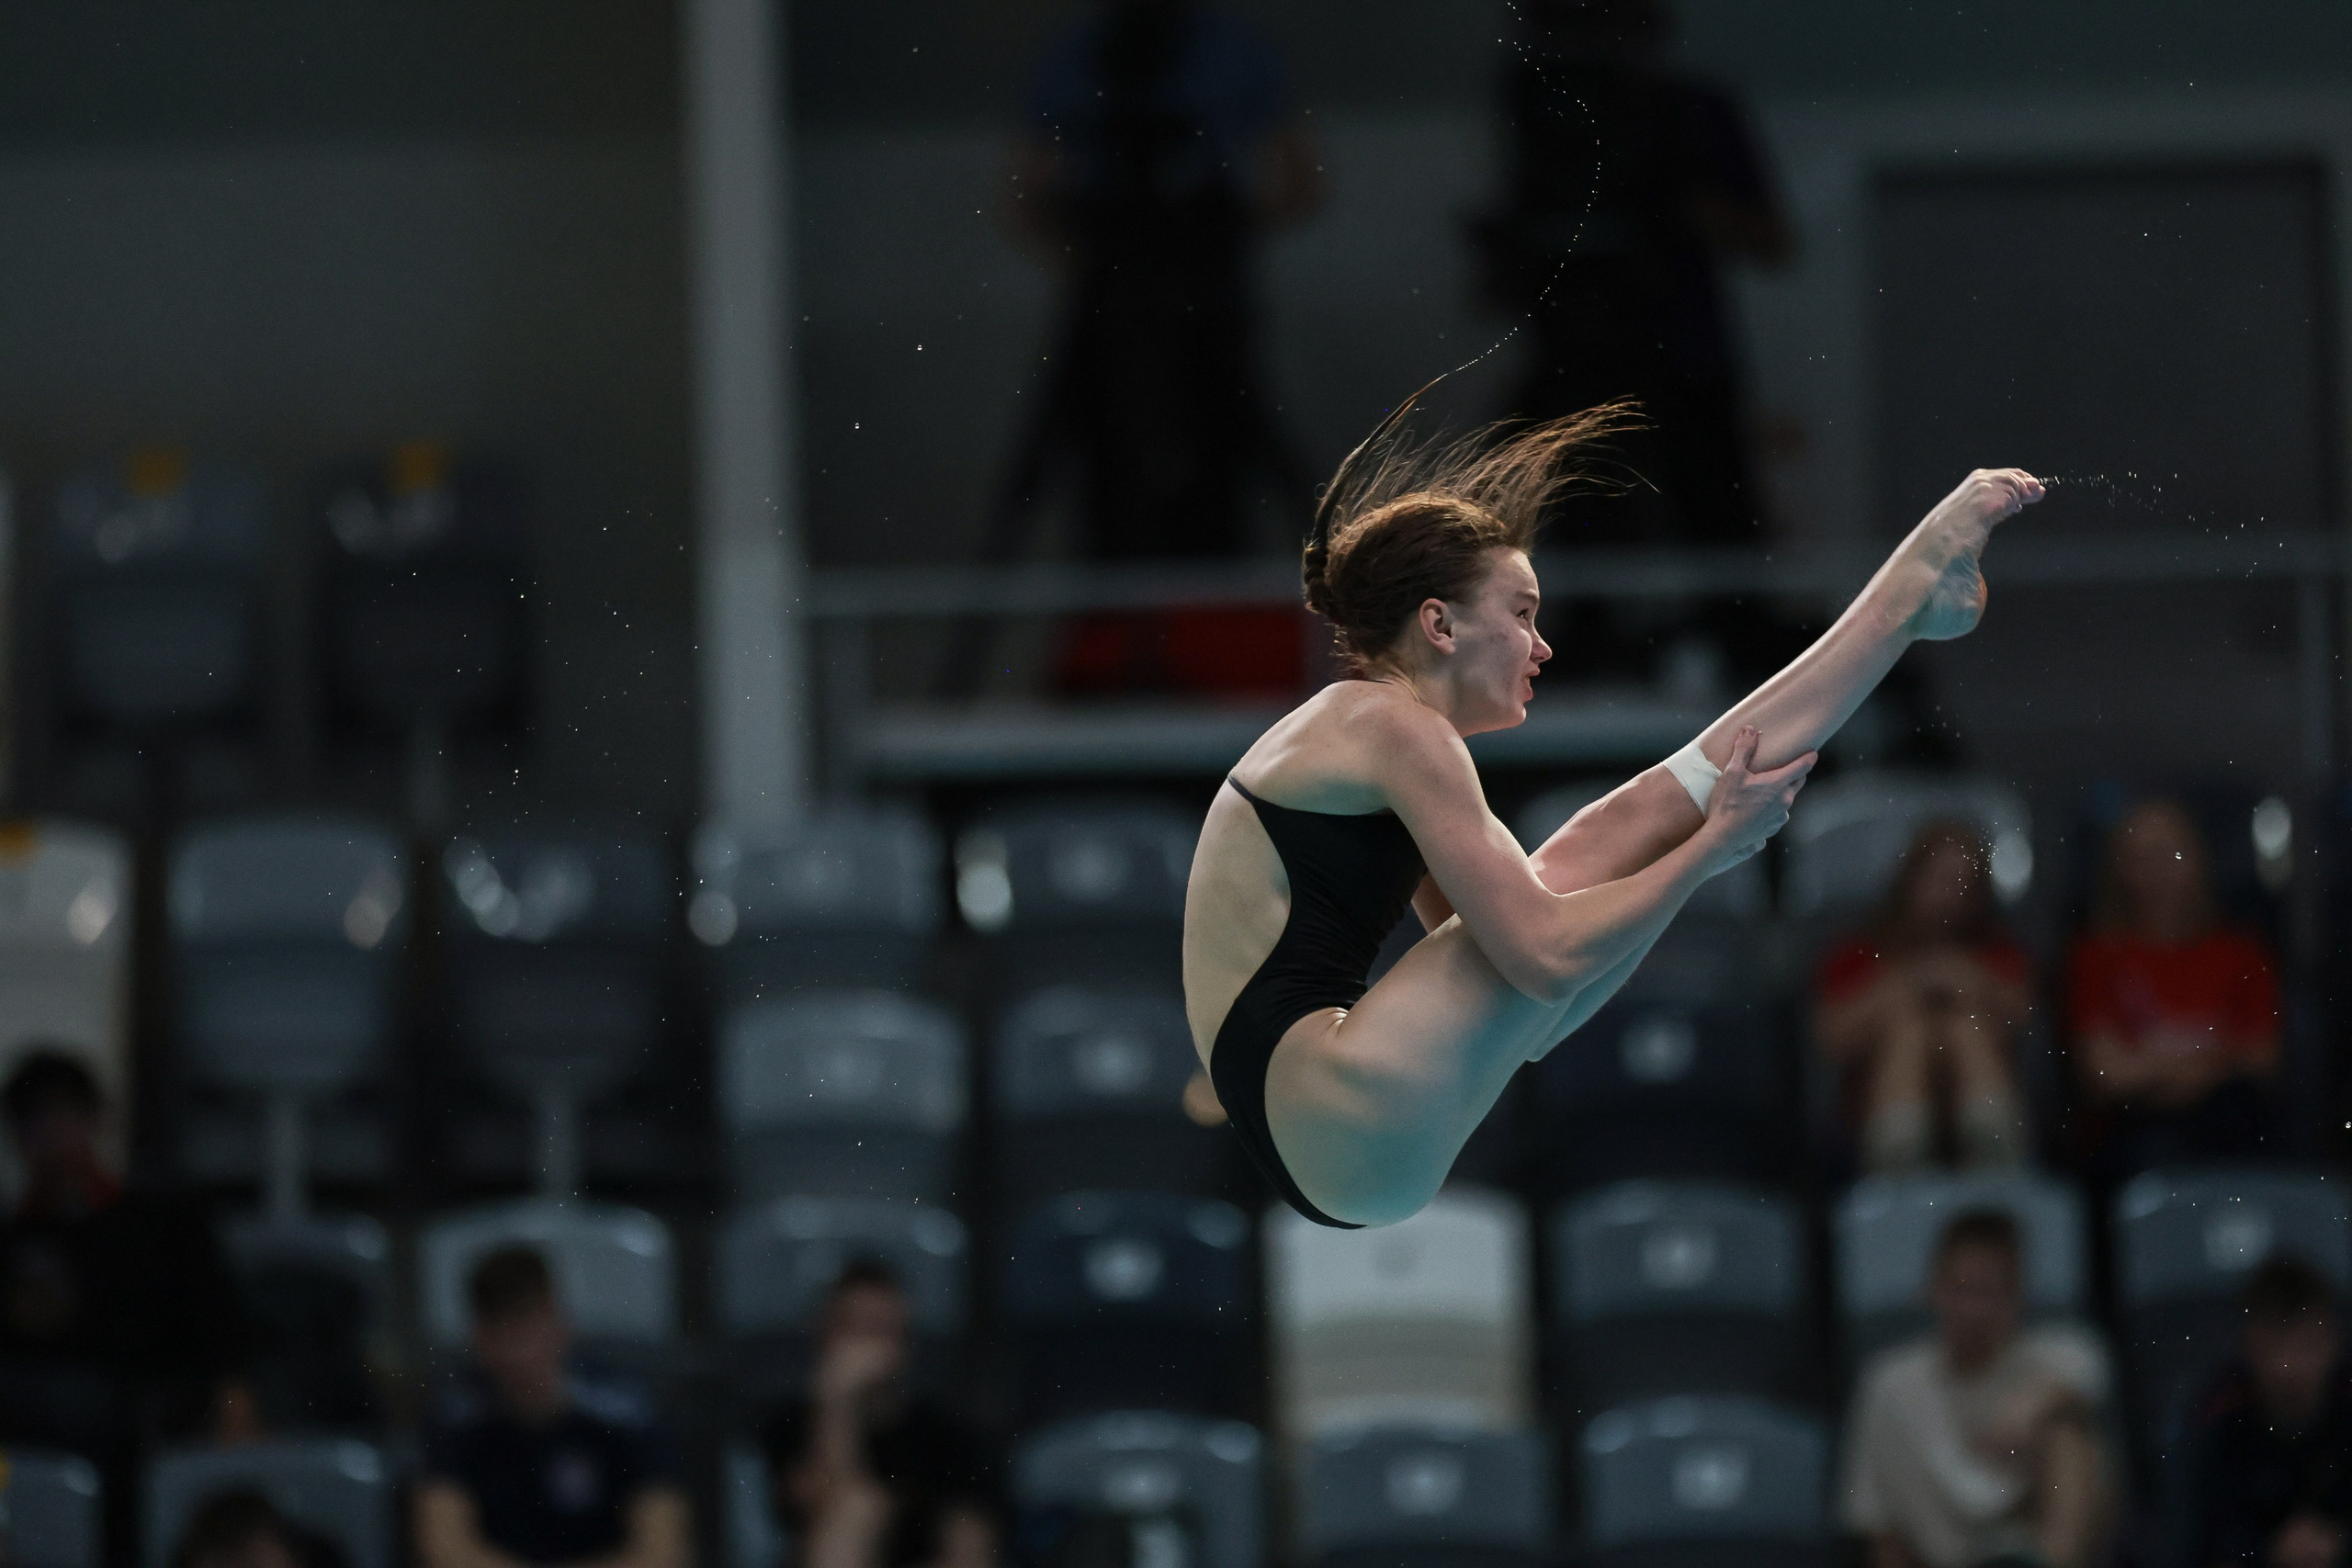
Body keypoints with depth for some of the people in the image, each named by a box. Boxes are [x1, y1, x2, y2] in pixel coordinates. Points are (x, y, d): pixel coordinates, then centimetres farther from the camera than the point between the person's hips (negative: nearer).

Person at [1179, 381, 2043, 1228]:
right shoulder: (1391, 728, -9)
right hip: (1352, 1130, -10)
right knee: (1627, 831, -9)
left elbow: (1484, 952, 29)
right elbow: (1545, 955, -17)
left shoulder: (1349, 730, 23)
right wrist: (1712, 844, -8)